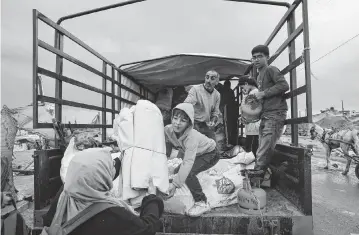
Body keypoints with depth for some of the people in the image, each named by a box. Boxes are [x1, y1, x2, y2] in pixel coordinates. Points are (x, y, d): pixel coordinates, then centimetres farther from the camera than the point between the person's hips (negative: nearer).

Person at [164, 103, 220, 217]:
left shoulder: (192, 136, -39)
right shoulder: (168, 130, -21)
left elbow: (188, 162, -46)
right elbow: (165, 152, -9)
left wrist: (175, 184, -49)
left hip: (210, 154, -7)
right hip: (196, 154, 7)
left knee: (188, 172, -27)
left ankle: (202, 202, -8)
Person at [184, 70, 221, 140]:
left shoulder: (217, 94, 8)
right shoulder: (195, 89, -9)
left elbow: (215, 113, 16)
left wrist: (213, 121, -5)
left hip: (207, 126, 5)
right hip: (194, 125, -5)